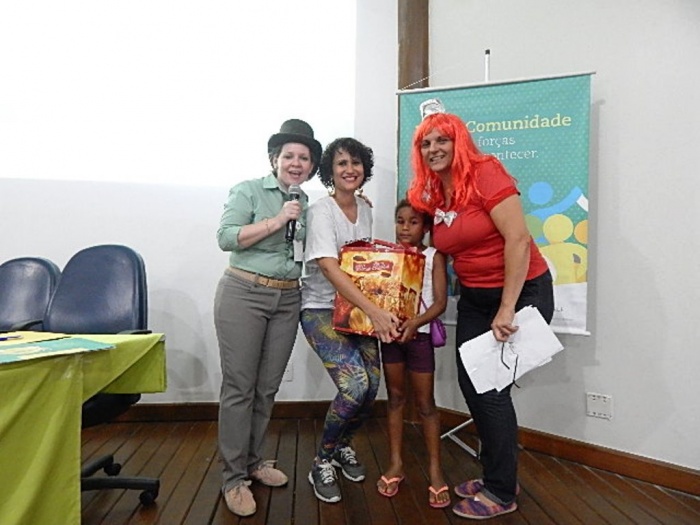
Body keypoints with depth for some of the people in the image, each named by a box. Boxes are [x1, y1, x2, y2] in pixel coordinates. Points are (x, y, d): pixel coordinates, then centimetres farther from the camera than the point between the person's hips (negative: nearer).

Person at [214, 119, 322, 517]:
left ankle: (253, 461, 30)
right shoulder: (249, 191, -3)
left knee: (268, 387, 12)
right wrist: (277, 221, -17)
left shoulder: (308, 204, 12)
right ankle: (234, 477, 13)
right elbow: (226, 237, -13)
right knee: (239, 386, 0)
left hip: (288, 300, 5)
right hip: (244, 294, -5)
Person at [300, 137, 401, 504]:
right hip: (321, 309, -6)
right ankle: (322, 464, 7)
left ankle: (343, 446, 28)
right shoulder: (321, 211, -14)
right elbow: (330, 269, -25)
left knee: (371, 385, -3)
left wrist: (373, 311, 3)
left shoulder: (365, 209, 7)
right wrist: (375, 312, -34)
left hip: (359, 309, 6)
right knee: (354, 386, -19)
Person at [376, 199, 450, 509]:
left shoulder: (434, 256, -3)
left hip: (419, 334, -3)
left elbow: (440, 302, -10)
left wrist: (415, 322, -25)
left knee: (425, 401, 5)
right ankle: (395, 463, 25)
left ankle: (435, 468, 18)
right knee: (395, 397, 13)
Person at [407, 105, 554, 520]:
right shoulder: (430, 194, 5)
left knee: (490, 387, -4)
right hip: (474, 298, 7)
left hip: (521, 292, -7)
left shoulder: (485, 172, -17)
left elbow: (519, 239, -23)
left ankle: (502, 493, 18)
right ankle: (497, 475, 30)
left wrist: (507, 310, -23)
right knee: (470, 382, 8)